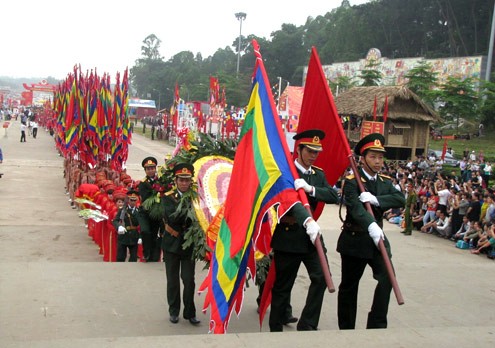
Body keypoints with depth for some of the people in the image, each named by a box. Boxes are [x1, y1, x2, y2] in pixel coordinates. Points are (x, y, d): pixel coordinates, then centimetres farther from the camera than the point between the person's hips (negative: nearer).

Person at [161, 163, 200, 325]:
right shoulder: (168, 197, -4)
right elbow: (171, 218, -19)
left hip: (189, 244, 1)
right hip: (172, 244, 0)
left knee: (189, 280, 1)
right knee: (173, 280, 9)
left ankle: (190, 312, 13)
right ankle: (174, 311, 23)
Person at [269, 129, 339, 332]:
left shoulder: (319, 175, 10)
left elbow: (334, 197, -6)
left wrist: (311, 189, -23)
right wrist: (307, 220, -43)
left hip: (311, 234, 5)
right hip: (288, 236, -5)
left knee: (322, 277, -9)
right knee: (283, 286, 5)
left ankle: (307, 325, 4)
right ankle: (276, 329, 20)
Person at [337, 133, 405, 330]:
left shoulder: (385, 182, 7)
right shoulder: (352, 182, -11)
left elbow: (401, 200, -11)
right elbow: (356, 207, -29)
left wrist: (376, 200, -28)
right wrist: (371, 226, -47)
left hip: (377, 237, 4)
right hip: (354, 240, -4)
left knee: (387, 277, -14)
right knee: (349, 286, 8)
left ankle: (377, 325, -1)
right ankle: (346, 329, 24)